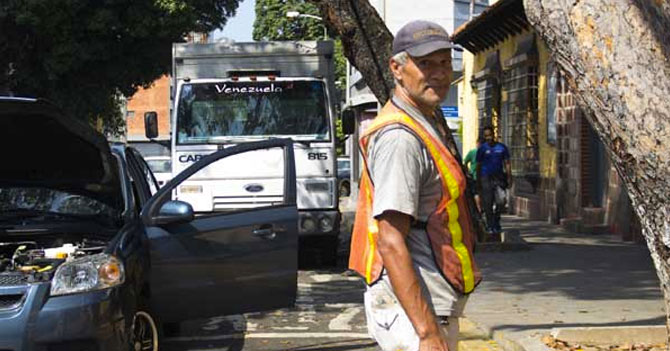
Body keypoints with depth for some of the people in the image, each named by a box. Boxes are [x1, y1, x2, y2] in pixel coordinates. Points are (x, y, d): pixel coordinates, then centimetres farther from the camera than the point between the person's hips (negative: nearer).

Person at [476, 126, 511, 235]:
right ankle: (490, 226, 8)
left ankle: (496, 220, 9)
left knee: (501, 200, -13)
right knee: (488, 203, -2)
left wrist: (509, 178, 3)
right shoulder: (482, 149, 4)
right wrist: (478, 182, 2)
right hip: (486, 178, -1)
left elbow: (507, 163, 11)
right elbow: (478, 166, 6)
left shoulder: (502, 147, 8)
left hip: (498, 177, 1)